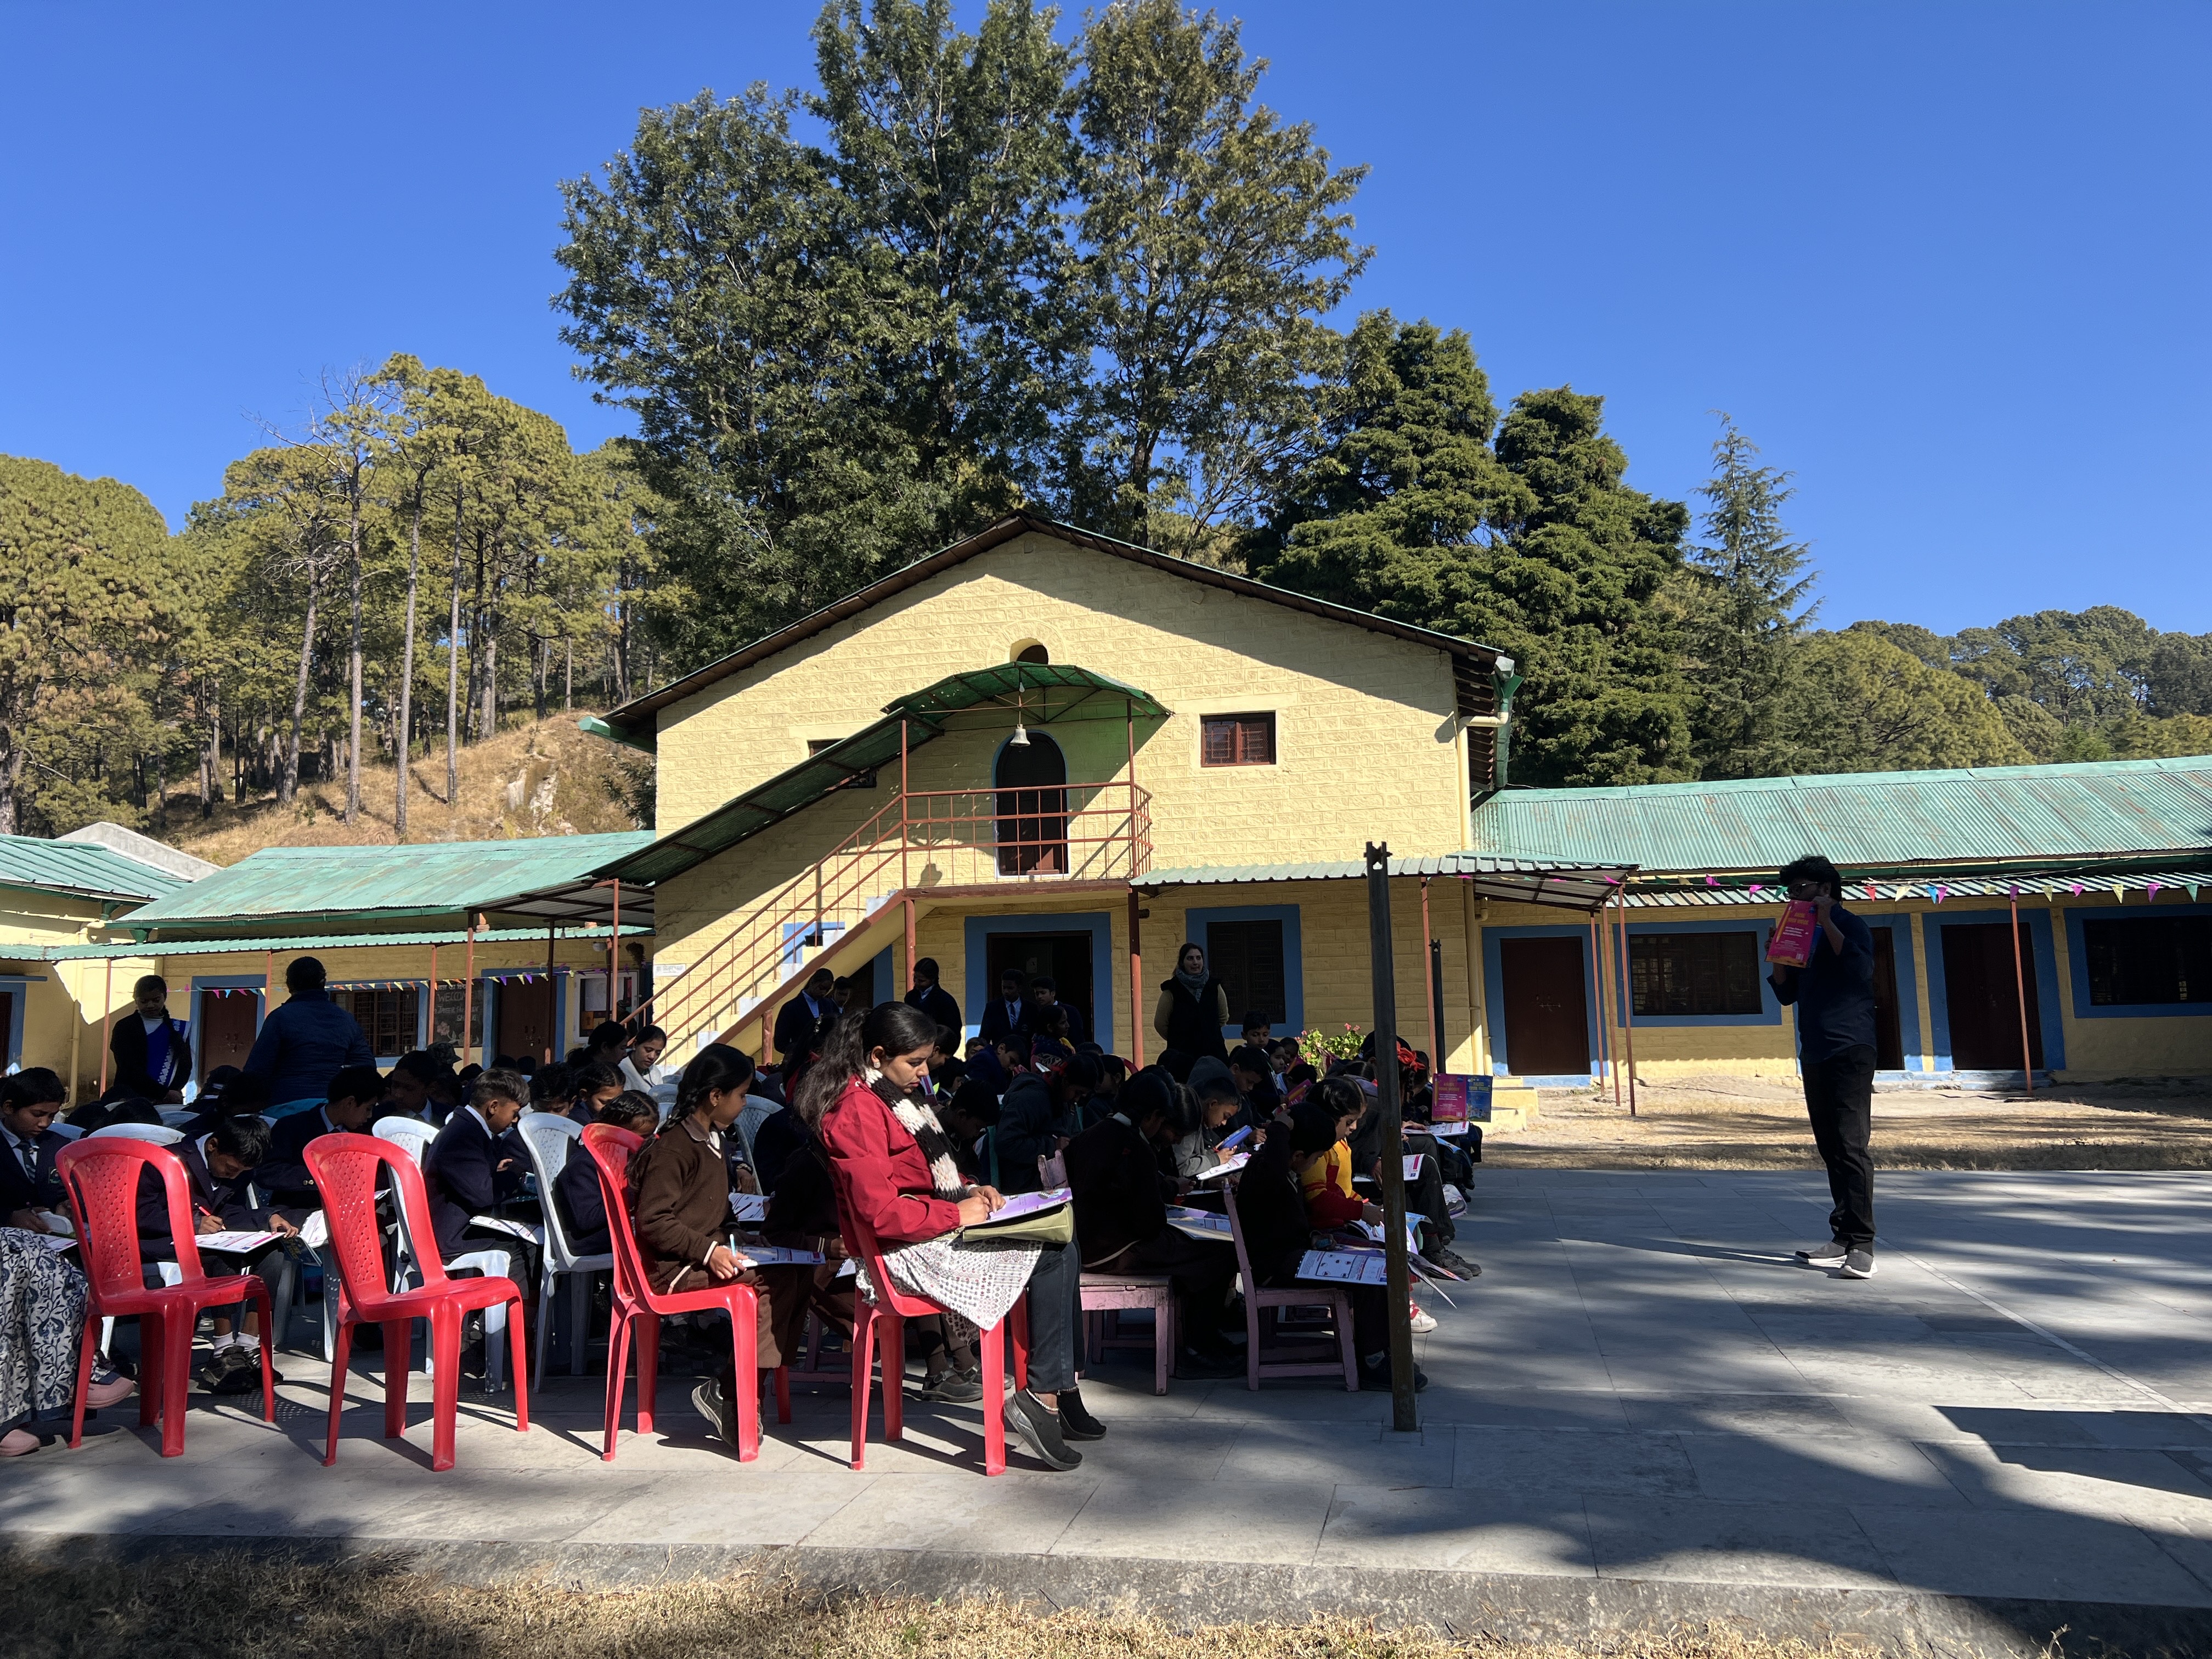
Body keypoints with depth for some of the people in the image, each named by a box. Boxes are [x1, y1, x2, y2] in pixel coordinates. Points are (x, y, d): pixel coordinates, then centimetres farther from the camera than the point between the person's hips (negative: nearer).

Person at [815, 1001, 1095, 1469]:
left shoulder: (899, 1096, 16)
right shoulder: (857, 1110, -16)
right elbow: (880, 1211, -23)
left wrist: (970, 1190, 8)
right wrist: (957, 1214, -16)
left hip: (936, 1228, 10)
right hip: (908, 1251, -10)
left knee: (1063, 1247, -2)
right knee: (1051, 1256, -16)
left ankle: (1062, 1388, -1)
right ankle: (1042, 1397, -12)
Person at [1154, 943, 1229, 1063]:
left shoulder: (1214, 986, 7)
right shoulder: (1172, 990, -3)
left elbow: (1223, 1017, 21)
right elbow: (1160, 1023, 4)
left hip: (1214, 1053, 3)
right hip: (1182, 1053, -3)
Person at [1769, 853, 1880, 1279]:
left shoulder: (1848, 926, -2)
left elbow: (1861, 970, -21)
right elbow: (1786, 994, 19)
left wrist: (1826, 921, -17)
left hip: (1849, 1051, -8)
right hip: (1814, 1053, 8)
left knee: (1851, 1145, -12)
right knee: (1831, 1148, 7)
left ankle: (1861, 1245, -13)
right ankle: (1843, 1239, 10)